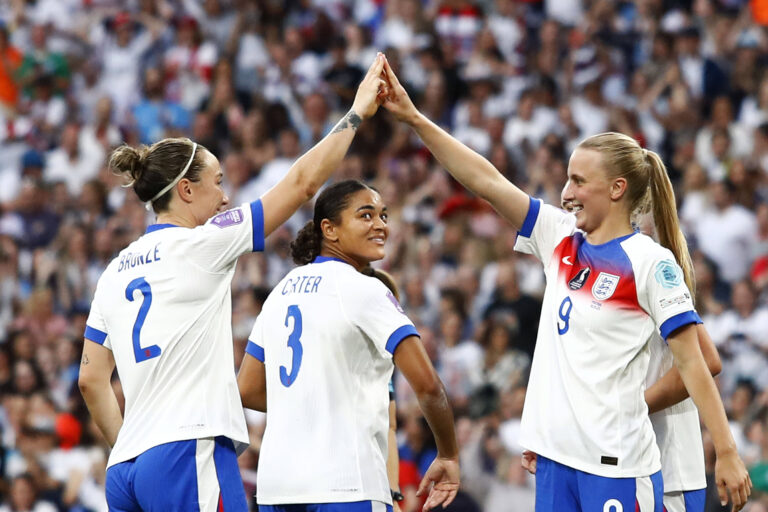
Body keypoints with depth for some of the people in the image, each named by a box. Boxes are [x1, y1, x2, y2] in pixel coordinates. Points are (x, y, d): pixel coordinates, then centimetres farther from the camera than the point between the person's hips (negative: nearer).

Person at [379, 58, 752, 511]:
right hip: (557, 456, 7)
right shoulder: (562, 239, 10)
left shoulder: (651, 263, -8)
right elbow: (486, 181, 9)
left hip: (615, 465, -7)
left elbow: (693, 362, -9)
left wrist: (727, 454, -13)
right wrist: (414, 118, 4)